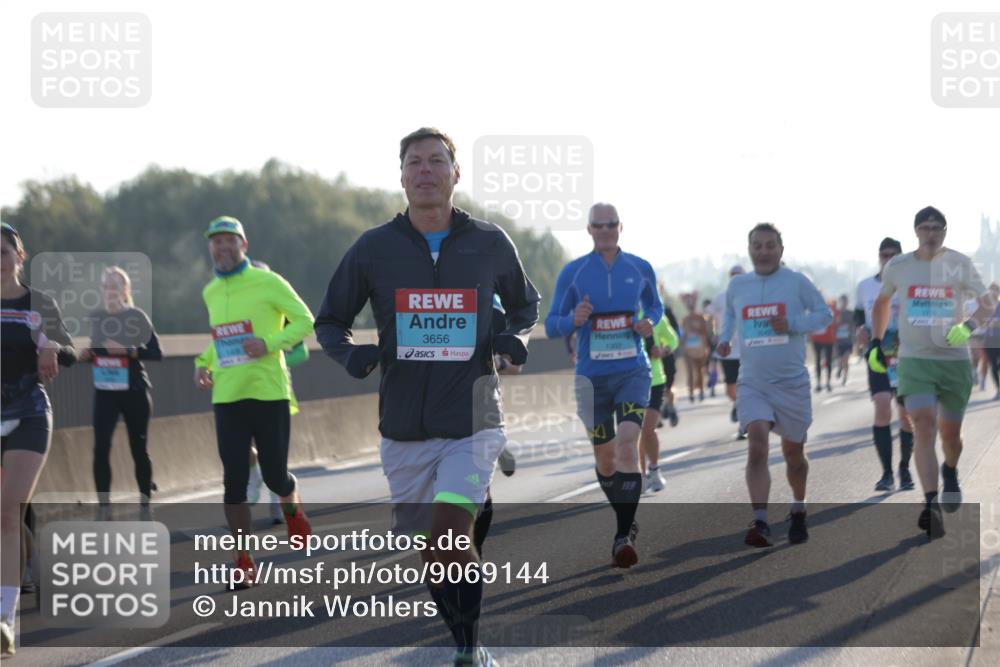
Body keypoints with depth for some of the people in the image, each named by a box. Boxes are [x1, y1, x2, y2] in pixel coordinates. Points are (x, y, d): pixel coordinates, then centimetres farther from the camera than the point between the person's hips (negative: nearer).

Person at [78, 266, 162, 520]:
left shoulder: (136, 317, -6)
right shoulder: (94, 318, 7)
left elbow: (156, 353, -12)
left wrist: (126, 350, -23)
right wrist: (85, 354, -2)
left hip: (135, 392, -3)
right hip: (104, 393, 3)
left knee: (138, 448, 6)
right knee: (101, 448, -10)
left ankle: (145, 506, 19)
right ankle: (103, 508, -6)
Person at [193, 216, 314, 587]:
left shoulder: (267, 282, -5)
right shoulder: (210, 292, 12)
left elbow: (305, 321, -5)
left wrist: (271, 343, -19)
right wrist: (203, 363, 8)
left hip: (268, 392, -4)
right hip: (227, 398, 4)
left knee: (274, 476, 2)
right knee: (234, 481, -4)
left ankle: (292, 507, 40)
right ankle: (244, 563, 2)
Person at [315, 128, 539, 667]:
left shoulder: (490, 244, 2)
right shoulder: (374, 248, 1)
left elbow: (524, 302, 20)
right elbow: (329, 322, 10)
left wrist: (516, 337, -2)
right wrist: (350, 354, -11)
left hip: (473, 421, -2)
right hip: (405, 427, 2)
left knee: (450, 536, -20)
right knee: (431, 555, 8)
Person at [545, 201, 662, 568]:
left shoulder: (641, 269, 4)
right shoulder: (572, 272, 1)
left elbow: (655, 306, 21)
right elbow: (551, 325, 4)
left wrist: (649, 323, -2)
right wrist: (574, 320, -18)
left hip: (633, 373, -1)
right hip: (592, 377, 1)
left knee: (627, 442, -20)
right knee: (605, 459, 7)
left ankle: (624, 537, -20)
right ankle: (626, 519, 33)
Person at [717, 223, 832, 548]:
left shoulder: (796, 282, -3)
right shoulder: (737, 286, 5)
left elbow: (825, 314, 0)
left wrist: (792, 324, -15)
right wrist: (725, 338, 6)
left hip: (792, 383, -1)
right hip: (752, 383, 1)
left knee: (793, 452, 13)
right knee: (757, 445, -20)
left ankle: (798, 511, 39)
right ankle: (760, 522, -27)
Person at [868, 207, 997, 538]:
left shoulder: (959, 264, -2)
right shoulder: (897, 267, 2)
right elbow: (882, 302, 20)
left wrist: (969, 325, -22)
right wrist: (875, 343, 14)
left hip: (955, 360, 1)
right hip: (914, 360, 0)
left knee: (950, 432, 10)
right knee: (924, 425, -18)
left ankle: (950, 472, 46)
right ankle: (931, 505, -24)